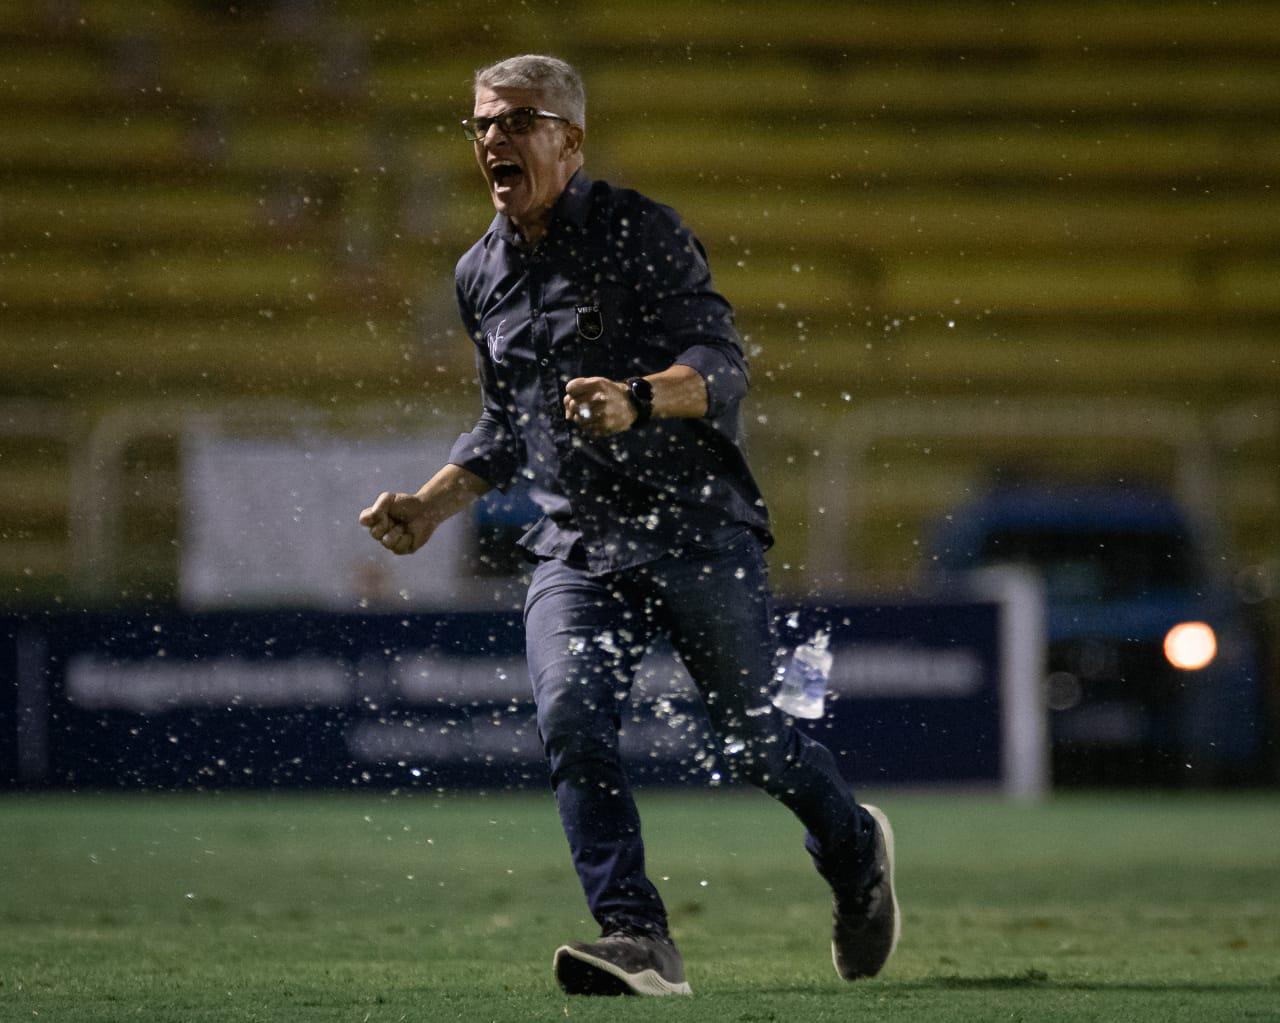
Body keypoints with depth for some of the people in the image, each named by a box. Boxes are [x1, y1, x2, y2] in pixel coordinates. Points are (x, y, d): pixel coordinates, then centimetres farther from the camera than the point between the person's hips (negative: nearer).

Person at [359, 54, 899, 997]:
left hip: (698, 524, -5)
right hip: (575, 545, 5)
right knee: (571, 718, -20)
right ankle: (638, 940, -23)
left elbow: (722, 368, -18)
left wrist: (635, 399, -37)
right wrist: (429, 506, 12)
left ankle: (857, 853, 35)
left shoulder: (642, 232, -7)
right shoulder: (482, 275, 13)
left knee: (755, 743, 3)